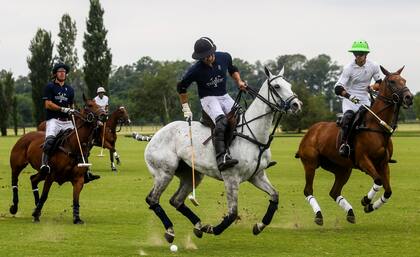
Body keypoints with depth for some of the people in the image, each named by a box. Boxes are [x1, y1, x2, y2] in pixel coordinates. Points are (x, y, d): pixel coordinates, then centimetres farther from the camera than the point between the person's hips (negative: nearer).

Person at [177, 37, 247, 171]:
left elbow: (233, 70, 21)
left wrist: (239, 82, 3)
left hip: (224, 97, 6)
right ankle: (221, 157, -47)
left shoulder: (225, 57, -3)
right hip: (208, 99, -6)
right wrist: (186, 108, 3)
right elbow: (181, 87, 0)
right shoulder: (196, 69, -15)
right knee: (221, 120, -33)